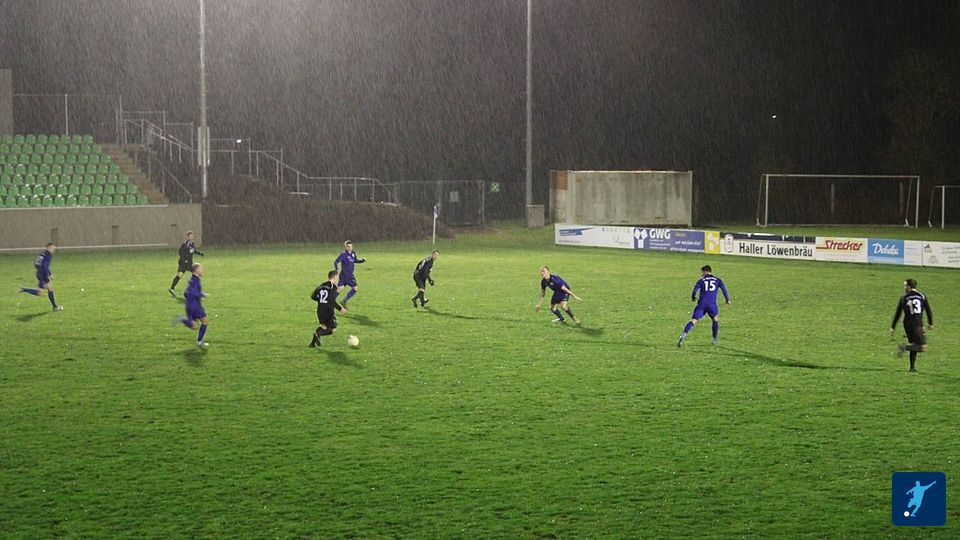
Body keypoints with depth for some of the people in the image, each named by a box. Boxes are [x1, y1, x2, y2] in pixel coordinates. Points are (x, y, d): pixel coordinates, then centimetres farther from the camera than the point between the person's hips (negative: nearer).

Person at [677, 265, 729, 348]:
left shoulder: (701, 281, 13)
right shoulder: (717, 280, 15)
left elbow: (695, 290, 3)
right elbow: (723, 288, 2)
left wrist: (693, 298, 22)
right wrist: (727, 300, 9)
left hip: (701, 304, -1)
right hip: (712, 305, 1)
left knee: (693, 321, -7)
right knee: (715, 319, 27)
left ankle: (683, 335, -28)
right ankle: (715, 339, 27)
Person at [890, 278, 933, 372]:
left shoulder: (903, 298, 4)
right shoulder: (922, 296, 3)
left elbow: (897, 314, 4)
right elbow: (929, 311, 6)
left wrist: (892, 327, 9)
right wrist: (930, 324, 19)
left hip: (907, 325, 4)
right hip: (918, 325, -4)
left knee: (914, 346, 18)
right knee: (923, 348, -6)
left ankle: (912, 367, 11)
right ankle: (904, 347, -23)